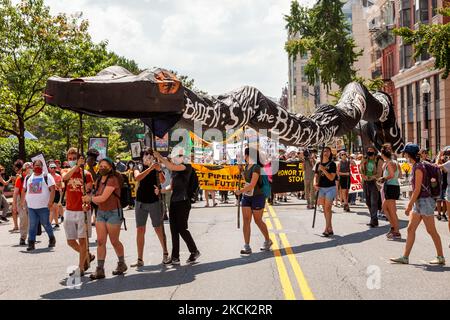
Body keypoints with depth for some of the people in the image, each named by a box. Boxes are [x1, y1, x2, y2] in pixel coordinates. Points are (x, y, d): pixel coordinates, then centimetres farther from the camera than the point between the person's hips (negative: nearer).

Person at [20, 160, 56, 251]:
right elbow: (24, 190, 21)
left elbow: (52, 189, -8)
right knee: (32, 225, 1)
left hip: (44, 206, -4)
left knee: (46, 224, 4)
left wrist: (50, 201, -17)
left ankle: (52, 239, 26)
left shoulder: (47, 177, -1)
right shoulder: (28, 178, 14)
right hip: (31, 207, 4)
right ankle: (31, 243, 4)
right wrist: (22, 202, 15)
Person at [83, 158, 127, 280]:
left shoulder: (112, 180, -16)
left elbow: (103, 198, -20)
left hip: (113, 213, -7)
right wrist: (90, 198, -10)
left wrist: (90, 198, -6)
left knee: (114, 241, 4)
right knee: (100, 241, 0)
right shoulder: (98, 181, 10)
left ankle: (122, 264, 25)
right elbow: (97, 197, 11)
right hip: (100, 213, 7)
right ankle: (100, 269, 0)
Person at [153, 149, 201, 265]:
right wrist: (160, 190, 8)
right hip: (173, 202, 7)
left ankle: (194, 252, 11)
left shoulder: (187, 167, -8)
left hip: (183, 202, -7)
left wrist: (160, 157, -16)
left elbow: (171, 167, -23)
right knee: (174, 230, 6)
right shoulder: (174, 170, 15)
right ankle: (175, 257, 11)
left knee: (182, 229, -7)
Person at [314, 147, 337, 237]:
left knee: (327, 208, -11)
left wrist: (323, 170, -20)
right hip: (321, 188, 5)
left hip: (330, 188, -5)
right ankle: (330, 229, 14)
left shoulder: (332, 164, -5)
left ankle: (327, 229, -11)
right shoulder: (318, 164, 9)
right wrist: (315, 183, -6)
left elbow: (332, 178, -11)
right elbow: (316, 176, 13)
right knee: (325, 209, 7)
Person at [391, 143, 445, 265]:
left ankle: (441, 257, 9)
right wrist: (411, 204, 19)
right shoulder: (416, 166, 12)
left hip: (424, 201, -10)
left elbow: (417, 189, -19)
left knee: (431, 230, -1)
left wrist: (409, 205, -17)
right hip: (418, 202, 10)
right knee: (410, 229, 7)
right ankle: (405, 257, 9)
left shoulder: (418, 167, -16)